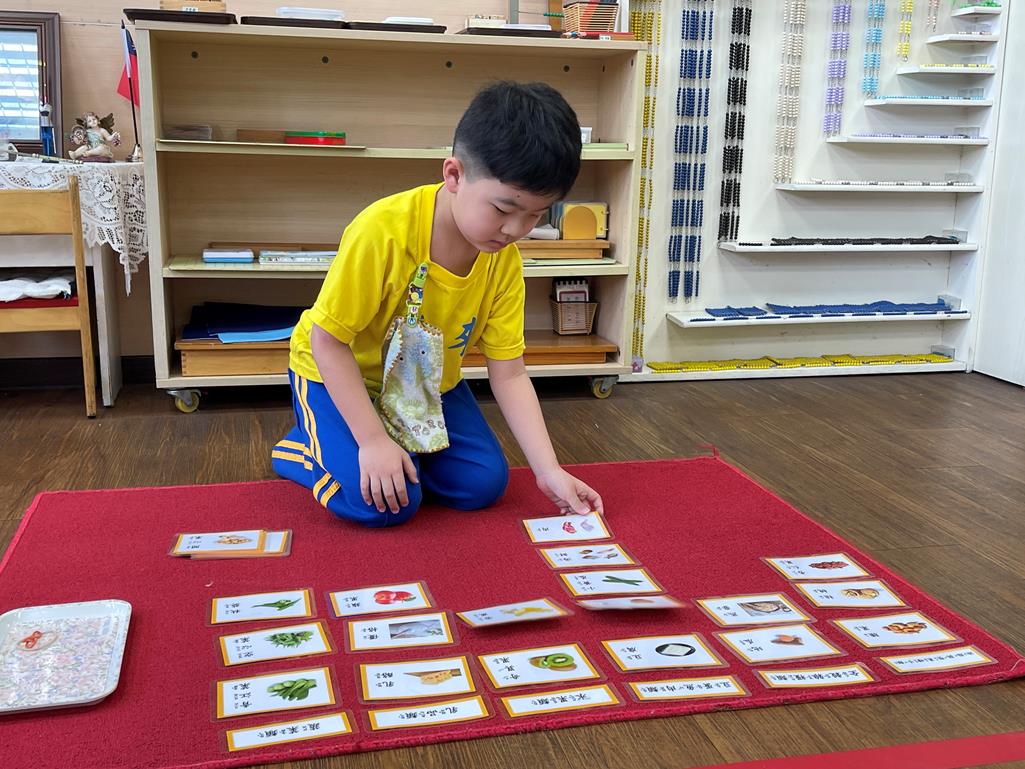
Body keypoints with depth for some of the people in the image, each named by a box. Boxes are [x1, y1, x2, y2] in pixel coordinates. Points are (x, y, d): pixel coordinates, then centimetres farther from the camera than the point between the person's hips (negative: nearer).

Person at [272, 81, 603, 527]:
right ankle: (303, 448, 8)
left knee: (484, 484, -7)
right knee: (385, 505, -20)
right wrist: (372, 441, -28)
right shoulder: (384, 231, -33)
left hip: (428, 381, 5)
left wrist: (549, 471, -20)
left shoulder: (504, 260, -16)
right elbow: (327, 341, -25)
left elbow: (509, 375, -13)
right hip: (338, 372, -5)